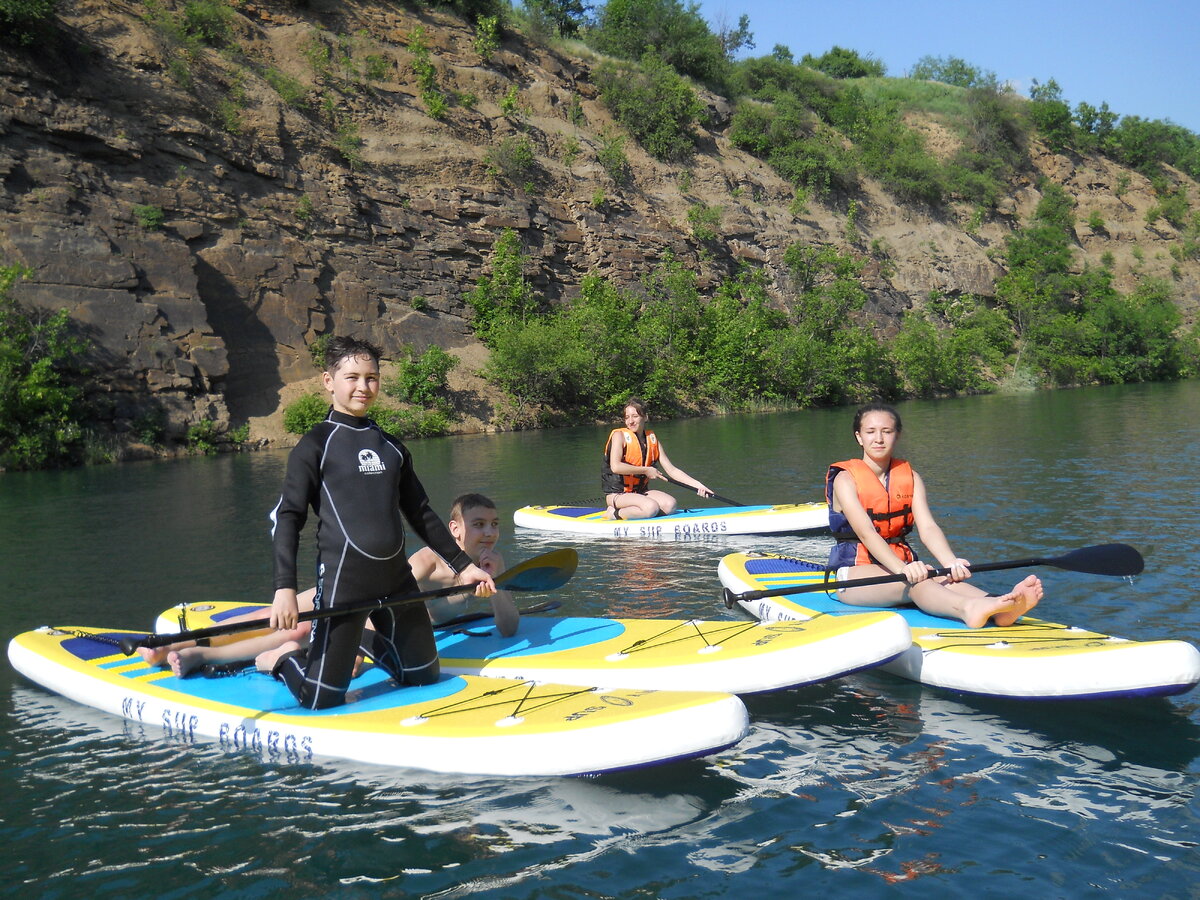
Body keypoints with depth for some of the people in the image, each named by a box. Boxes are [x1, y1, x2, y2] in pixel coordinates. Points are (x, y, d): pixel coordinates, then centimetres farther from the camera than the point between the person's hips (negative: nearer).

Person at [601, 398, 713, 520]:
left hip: (640, 492, 6)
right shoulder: (619, 435, -8)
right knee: (651, 507, -30)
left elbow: (671, 469, 6)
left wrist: (698, 485, -4)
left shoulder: (652, 439, 8)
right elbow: (615, 466, -24)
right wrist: (646, 470, -17)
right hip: (616, 494, -6)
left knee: (670, 505, -18)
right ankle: (615, 514, -11)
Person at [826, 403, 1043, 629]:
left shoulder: (910, 477, 10)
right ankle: (968, 609, -66)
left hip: (900, 564, 5)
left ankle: (1001, 606, -58)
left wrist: (952, 563, -29)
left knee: (946, 581, -29)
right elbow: (865, 532, -22)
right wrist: (901, 568, -40)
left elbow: (928, 527, -7)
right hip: (855, 572, -5)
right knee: (914, 583, -36)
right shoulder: (845, 479, -5)